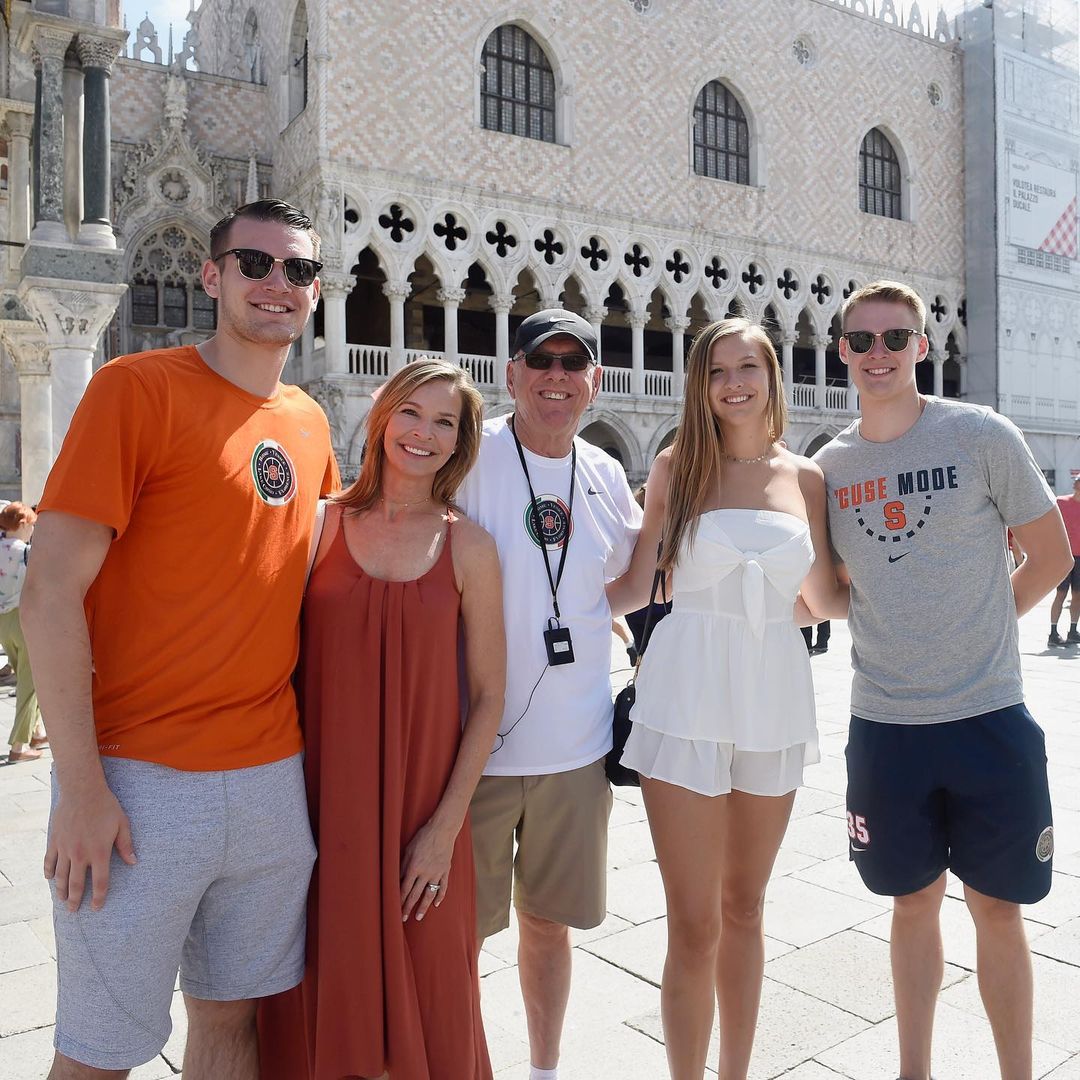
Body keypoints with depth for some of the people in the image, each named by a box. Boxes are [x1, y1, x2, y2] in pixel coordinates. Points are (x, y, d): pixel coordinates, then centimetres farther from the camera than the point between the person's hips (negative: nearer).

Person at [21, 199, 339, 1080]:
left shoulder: (310, 424, 10)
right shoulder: (137, 387, -8)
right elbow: (51, 592, -12)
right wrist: (82, 790, -15)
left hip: (274, 777, 5)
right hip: (142, 779, -5)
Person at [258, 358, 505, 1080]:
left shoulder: (469, 547, -1)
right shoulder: (326, 524, 0)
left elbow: (489, 696, -1)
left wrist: (446, 825, -6)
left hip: (423, 809, 0)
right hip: (322, 798, 0)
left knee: (427, 1012, 12)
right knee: (321, 1004, 13)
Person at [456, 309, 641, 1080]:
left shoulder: (607, 475, 5)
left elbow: (631, 576, 20)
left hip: (577, 746, 4)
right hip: (475, 743, -4)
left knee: (550, 919, 20)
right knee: (460, 928, 11)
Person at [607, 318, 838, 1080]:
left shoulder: (806, 478, 6)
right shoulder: (676, 466, 0)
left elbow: (826, 595, 13)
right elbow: (634, 588, -1)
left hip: (775, 702, 3)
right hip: (688, 699, -3)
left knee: (744, 908, 17)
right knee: (694, 925, 0)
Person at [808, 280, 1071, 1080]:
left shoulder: (981, 435, -7)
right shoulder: (831, 463, 2)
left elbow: (1050, 555, 1)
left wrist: (978, 627, 0)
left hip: (989, 720, -2)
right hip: (883, 724, 3)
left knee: (997, 909, 10)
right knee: (914, 902, 17)